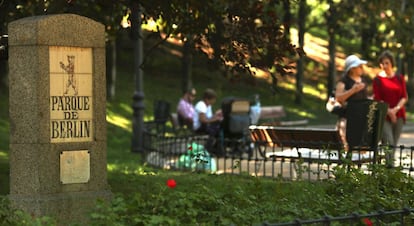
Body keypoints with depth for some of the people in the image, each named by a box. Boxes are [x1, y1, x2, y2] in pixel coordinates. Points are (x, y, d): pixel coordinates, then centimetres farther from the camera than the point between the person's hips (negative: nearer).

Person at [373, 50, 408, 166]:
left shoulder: (399, 78, 9)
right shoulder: (378, 79, 1)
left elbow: (405, 97, 6)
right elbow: (377, 99, -2)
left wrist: (396, 109, -10)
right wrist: (389, 111, -12)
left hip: (399, 115, 3)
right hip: (384, 116, -3)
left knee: (394, 143, 4)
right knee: (388, 142, -15)